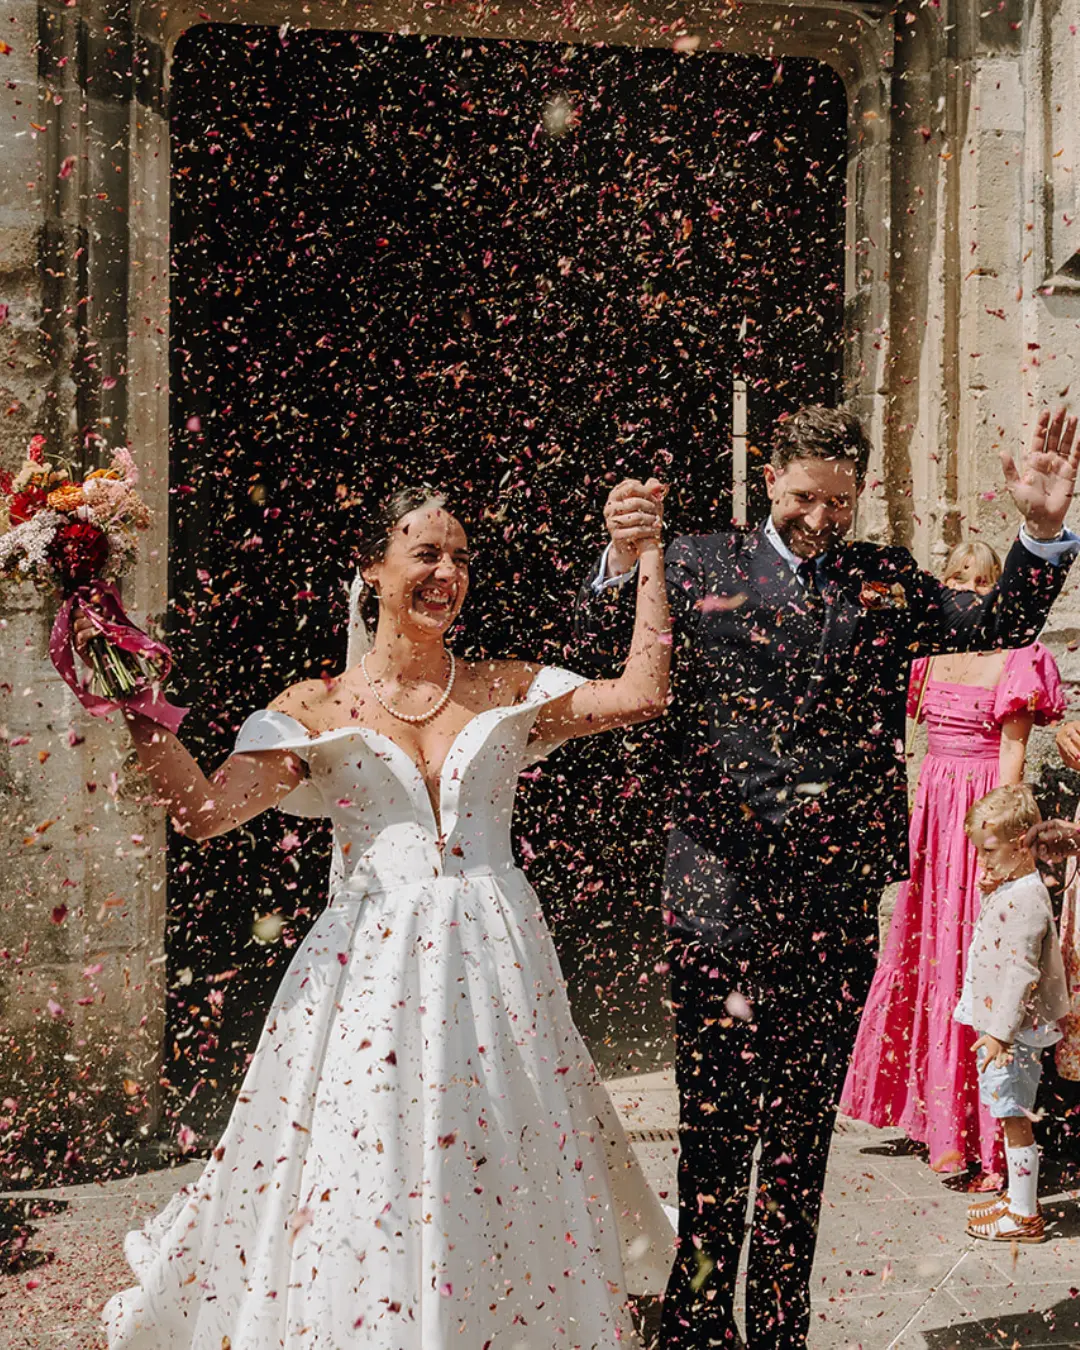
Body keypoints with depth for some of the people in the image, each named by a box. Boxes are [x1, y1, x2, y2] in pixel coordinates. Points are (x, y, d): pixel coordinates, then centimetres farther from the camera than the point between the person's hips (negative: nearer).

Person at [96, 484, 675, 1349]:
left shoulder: (507, 692, 10)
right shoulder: (316, 709, 5)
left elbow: (641, 695, -1)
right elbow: (204, 809, -6)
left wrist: (647, 553, 0)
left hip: (495, 966, 1)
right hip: (368, 975, -1)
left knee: (501, 1198, 5)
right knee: (358, 1189, -2)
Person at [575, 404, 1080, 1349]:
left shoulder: (887, 580, 13)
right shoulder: (699, 565, 6)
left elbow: (1002, 629, 13)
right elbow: (604, 650, -2)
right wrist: (619, 563, -23)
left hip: (840, 893, 3)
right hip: (724, 888, -3)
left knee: (804, 1127, 12)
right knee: (716, 1123, 1)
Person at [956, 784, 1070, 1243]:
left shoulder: (1025, 899, -21)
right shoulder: (1007, 889, 11)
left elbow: (1020, 971, -25)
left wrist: (1000, 1032, -25)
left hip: (1015, 1030, -10)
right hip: (1000, 1024, 10)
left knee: (1014, 1117, -3)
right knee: (1011, 1115, 18)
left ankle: (1024, 1216, 5)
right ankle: (1018, 1194, 30)